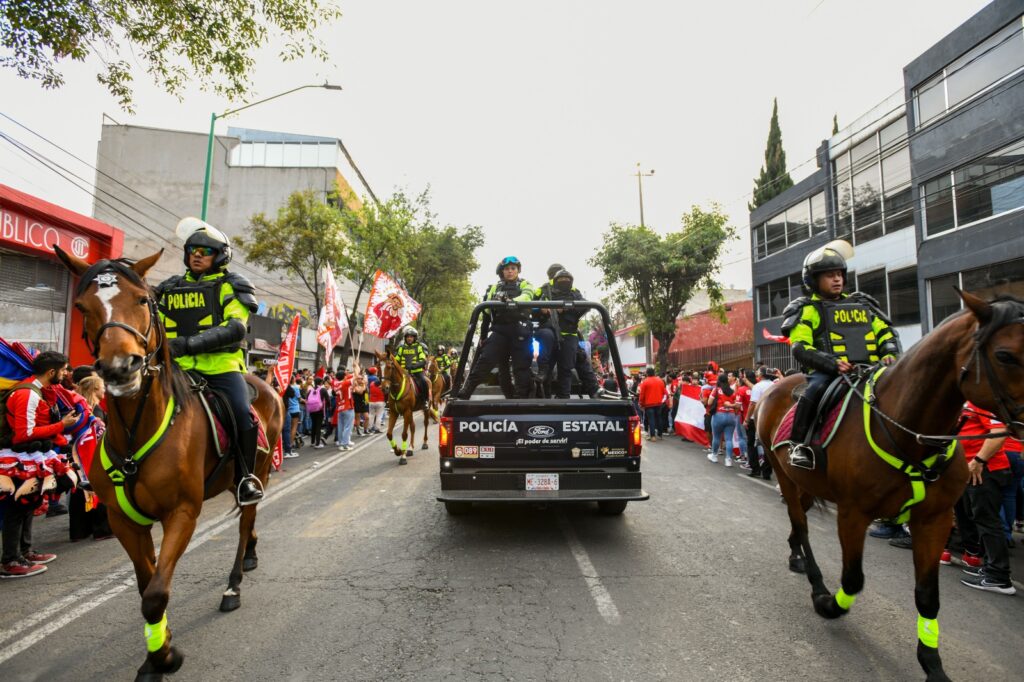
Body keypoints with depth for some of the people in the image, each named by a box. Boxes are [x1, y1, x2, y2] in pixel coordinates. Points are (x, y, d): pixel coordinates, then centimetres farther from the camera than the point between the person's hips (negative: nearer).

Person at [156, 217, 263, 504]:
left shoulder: (231, 286, 5)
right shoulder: (170, 289, 19)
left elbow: (235, 328, -12)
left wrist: (189, 344, -25)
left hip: (222, 367, -4)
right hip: (181, 370, 4)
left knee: (242, 415, -22)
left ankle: (245, 477, -1)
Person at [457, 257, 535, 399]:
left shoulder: (525, 285, 12)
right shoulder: (494, 288, 20)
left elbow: (527, 296, -13)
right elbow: (486, 312, 22)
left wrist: (513, 301, -36)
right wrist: (483, 335, 19)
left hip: (519, 330, -1)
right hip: (499, 329, 1)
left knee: (521, 367, -2)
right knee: (484, 361, -11)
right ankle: (463, 395, -11)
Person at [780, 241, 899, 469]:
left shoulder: (862, 304, 24)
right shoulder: (807, 309, 6)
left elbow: (886, 333, 21)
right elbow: (800, 348, -6)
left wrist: (890, 354, -2)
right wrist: (832, 364, -21)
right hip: (827, 372, -5)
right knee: (817, 387, -36)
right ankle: (798, 444, -24)